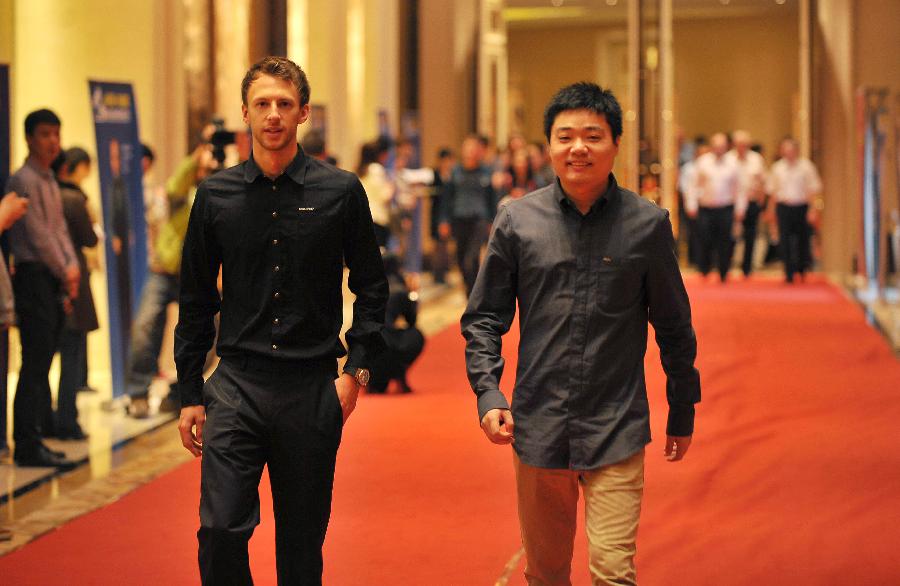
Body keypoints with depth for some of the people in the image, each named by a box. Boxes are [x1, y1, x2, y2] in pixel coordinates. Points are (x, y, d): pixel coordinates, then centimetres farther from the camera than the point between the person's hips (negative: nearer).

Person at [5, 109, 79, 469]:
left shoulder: (50, 181, 19)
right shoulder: (24, 180, -10)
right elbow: (37, 234, -14)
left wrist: (72, 266, 3)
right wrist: (64, 272, -8)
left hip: (54, 280, 9)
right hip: (34, 277, -9)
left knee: (42, 364, 10)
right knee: (35, 365, -9)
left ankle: (31, 442, 15)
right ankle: (27, 447, -7)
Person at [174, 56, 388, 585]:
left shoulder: (341, 191, 1)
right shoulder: (216, 195, 5)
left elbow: (371, 285, 8)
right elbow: (196, 299, 10)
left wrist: (357, 367, -2)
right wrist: (189, 395, 8)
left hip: (313, 388, 0)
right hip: (236, 384, 0)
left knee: (303, 542, 8)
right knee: (220, 528, -11)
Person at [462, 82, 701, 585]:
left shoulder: (648, 224, -2)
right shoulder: (518, 221, 0)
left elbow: (674, 326, 7)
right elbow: (484, 318, 6)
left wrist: (683, 412, 12)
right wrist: (488, 394, -7)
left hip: (617, 431, -2)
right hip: (537, 427, 2)